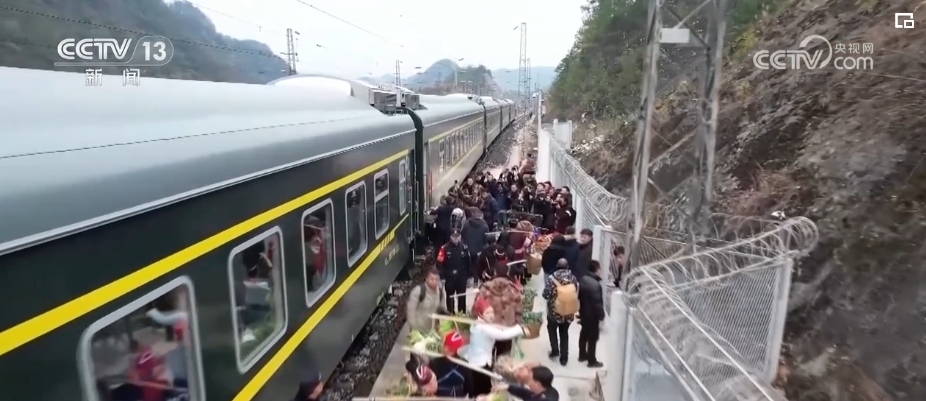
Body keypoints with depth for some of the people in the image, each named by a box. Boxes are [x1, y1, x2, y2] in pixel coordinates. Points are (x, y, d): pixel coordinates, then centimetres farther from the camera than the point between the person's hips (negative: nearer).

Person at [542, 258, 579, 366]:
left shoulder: (552, 278, -18)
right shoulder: (573, 278, -8)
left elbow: (546, 295, -17)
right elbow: (577, 293, 1)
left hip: (554, 311, -3)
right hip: (569, 313, 3)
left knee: (552, 329, 26)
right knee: (564, 333, 20)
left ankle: (555, 351, 25)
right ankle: (564, 358, 24)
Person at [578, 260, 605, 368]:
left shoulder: (583, 279, -3)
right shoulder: (595, 284, -29)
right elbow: (598, 303, -25)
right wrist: (601, 316, -14)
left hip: (583, 313, 8)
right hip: (592, 315, -8)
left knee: (584, 334, 22)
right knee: (593, 338, 7)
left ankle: (582, 355, 38)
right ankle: (592, 361, 20)